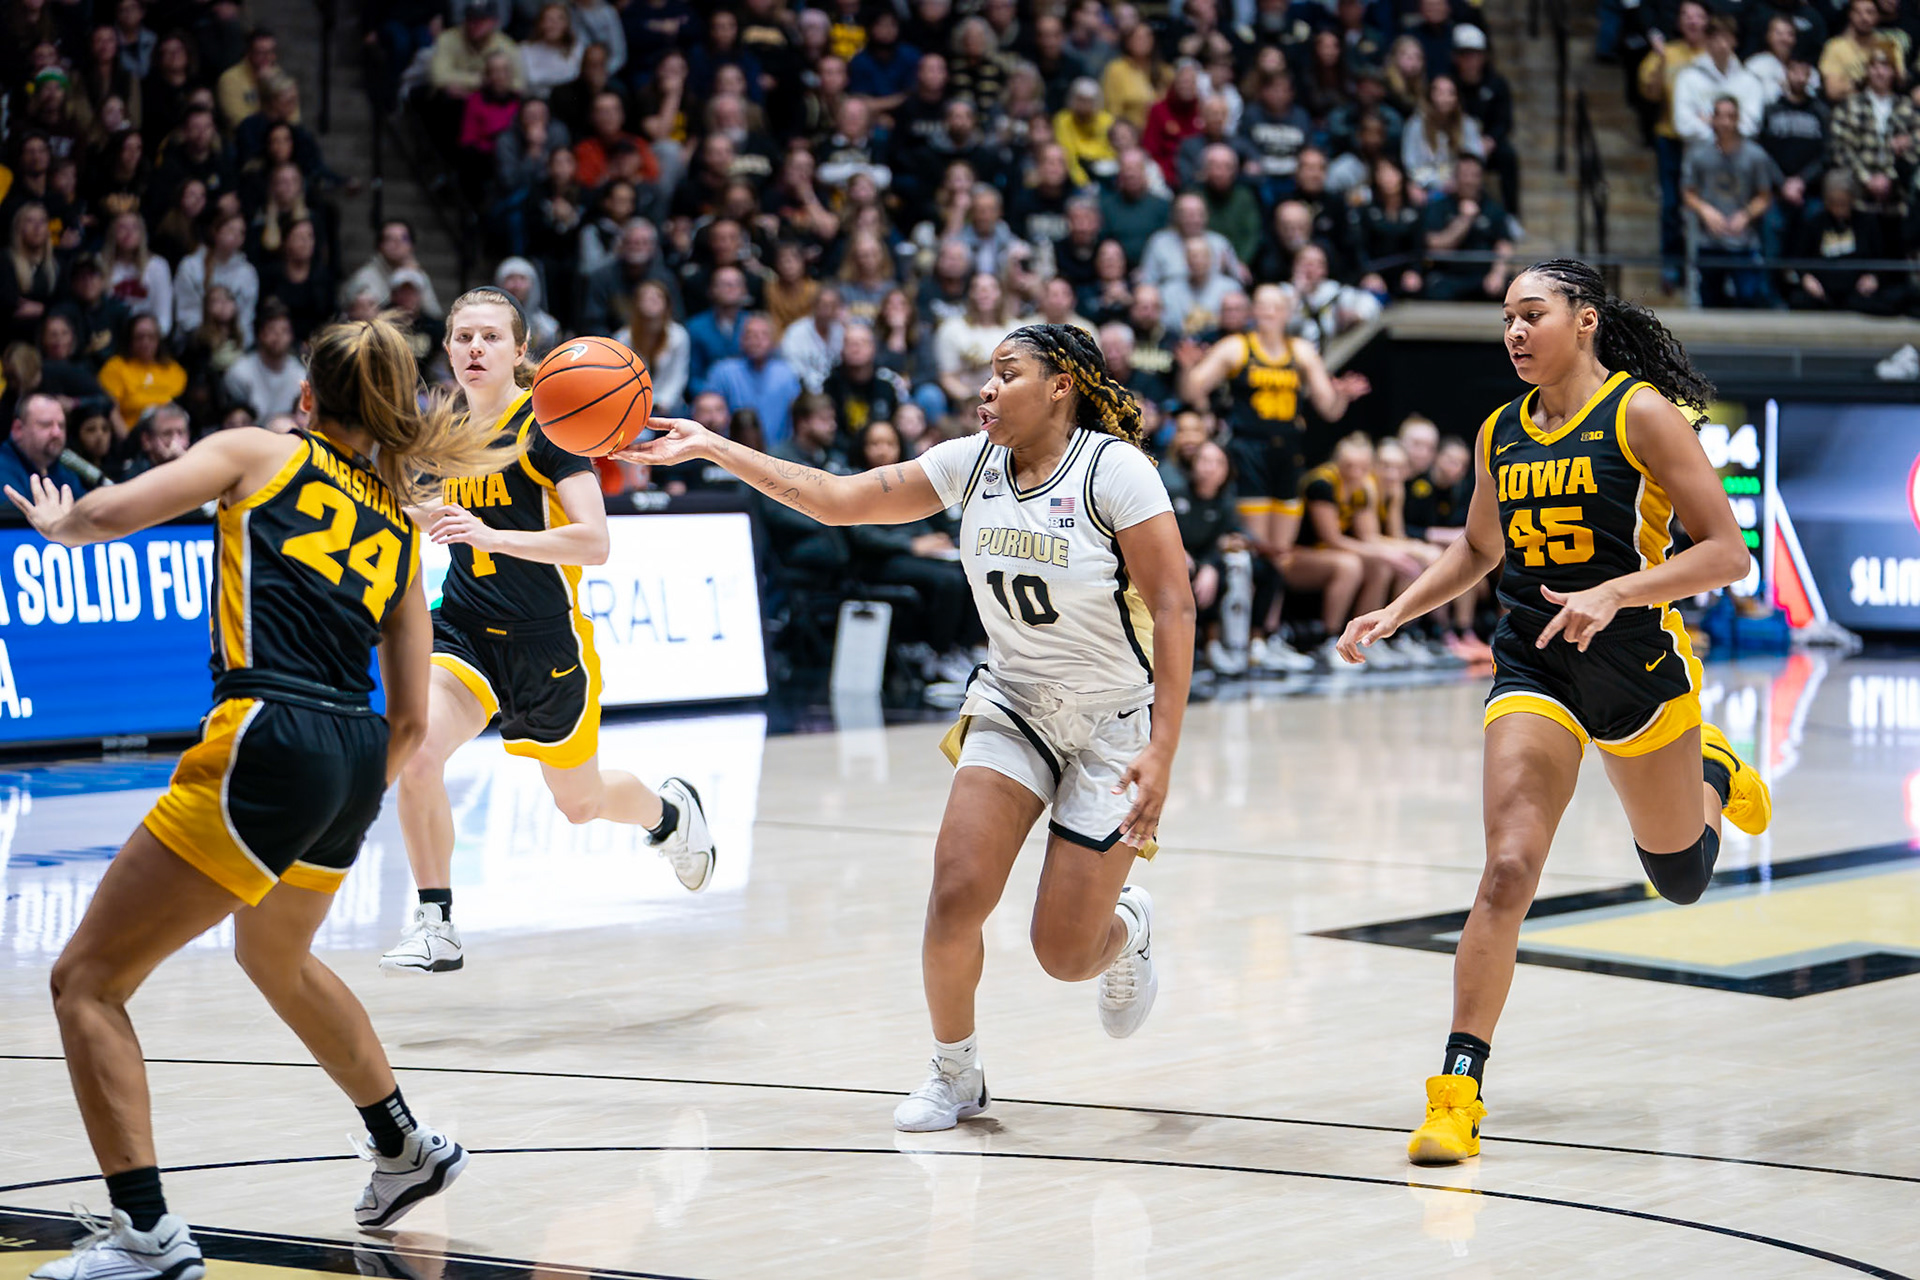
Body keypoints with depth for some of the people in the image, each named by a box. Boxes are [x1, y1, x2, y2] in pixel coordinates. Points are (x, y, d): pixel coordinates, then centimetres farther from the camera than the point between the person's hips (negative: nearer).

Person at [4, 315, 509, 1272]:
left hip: (268, 742, -7)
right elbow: (410, 722, 17)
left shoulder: (260, 454, 8)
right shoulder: (400, 529, 21)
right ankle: (406, 1150, 48)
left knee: (87, 979, 0)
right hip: (358, 760, 7)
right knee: (276, 958, 36)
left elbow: (112, 514, -6)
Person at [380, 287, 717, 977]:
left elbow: (594, 541, -24)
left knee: (580, 802, 14)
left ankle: (671, 811, 49)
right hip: (464, 628, 4)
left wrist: (493, 534, -34)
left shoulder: (546, 423, -14)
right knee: (416, 753, -23)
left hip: (546, 636, -4)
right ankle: (435, 927, -12)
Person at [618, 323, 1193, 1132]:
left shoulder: (1115, 469, -19)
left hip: (1114, 724, -4)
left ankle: (1127, 928, 35)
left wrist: (1162, 752, -26)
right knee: (956, 895, -13)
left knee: (1064, 953, -4)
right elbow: (836, 498, -1)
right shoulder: (973, 463, -3)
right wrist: (711, 448, -8)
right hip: (1014, 706, 4)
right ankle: (954, 1076, 11)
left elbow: (1174, 609, -20)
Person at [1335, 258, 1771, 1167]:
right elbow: (1478, 549, 22)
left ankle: (1712, 774, 52)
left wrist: (1612, 592, -28)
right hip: (1533, 666, 2)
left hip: (1639, 665, -2)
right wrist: (1395, 614, 8)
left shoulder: (1643, 413, -11)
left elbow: (1727, 552, -15)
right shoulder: (1501, 434, 4)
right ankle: (1458, 1090, -15)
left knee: (1682, 881, 17)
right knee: (1508, 870, -17)